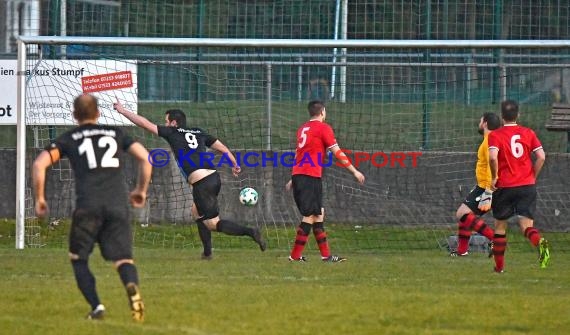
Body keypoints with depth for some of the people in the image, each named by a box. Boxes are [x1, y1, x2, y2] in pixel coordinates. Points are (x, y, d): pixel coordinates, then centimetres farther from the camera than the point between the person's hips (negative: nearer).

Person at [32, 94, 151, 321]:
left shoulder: (68, 139, 16)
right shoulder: (116, 134, 21)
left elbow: (39, 164, 3)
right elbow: (145, 158, 12)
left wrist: (39, 198, 13)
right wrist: (141, 191, 24)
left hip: (87, 205, -1)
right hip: (118, 204, 1)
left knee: (78, 259, 15)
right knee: (123, 258, 1)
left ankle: (96, 307, -5)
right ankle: (132, 287, -34)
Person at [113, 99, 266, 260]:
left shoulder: (172, 132, 6)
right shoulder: (199, 132, 20)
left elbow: (145, 124, 8)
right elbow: (222, 147, 19)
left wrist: (123, 111, 16)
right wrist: (235, 165, 26)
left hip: (202, 183, -8)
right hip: (213, 176, 8)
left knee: (213, 223, -3)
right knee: (197, 212, 27)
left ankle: (250, 231, -20)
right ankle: (207, 252, 26)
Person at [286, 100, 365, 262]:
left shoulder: (303, 128, 19)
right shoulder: (323, 128, -4)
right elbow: (337, 152, -7)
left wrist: (293, 180, 32)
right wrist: (354, 171, -2)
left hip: (298, 175, 8)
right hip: (311, 176, -8)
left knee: (319, 213, 12)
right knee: (310, 216, -6)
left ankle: (325, 254, 11)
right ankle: (295, 256, -8)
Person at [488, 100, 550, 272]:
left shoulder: (495, 135, -4)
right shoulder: (528, 133, 5)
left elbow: (493, 157, -21)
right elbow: (541, 156, -3)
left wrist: (494, 177, -7)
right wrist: (533, 177, 9)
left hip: (504, 186, -1)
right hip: (527, 186, 2)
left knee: (500, 226, 15)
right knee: (526, 225, -3)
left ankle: (499, 265, 20)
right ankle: (540, 242, -36)